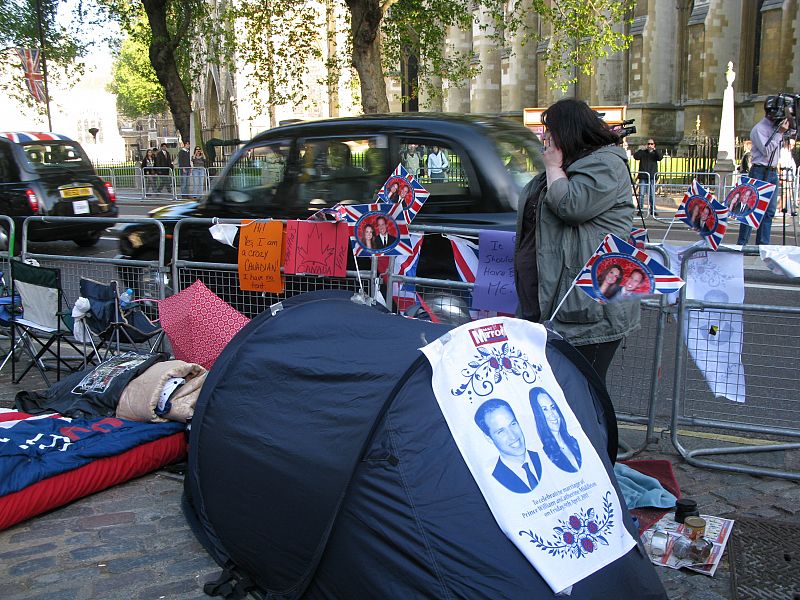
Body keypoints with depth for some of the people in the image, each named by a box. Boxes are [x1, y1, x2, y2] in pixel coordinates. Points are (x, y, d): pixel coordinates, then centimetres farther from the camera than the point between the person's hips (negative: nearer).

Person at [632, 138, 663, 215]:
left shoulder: (655, 153, 11)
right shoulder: (643, 152, 8)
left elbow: (660, 157, -8)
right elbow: (636, 156, -7)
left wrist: (655, 150, -18)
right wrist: (641, 149, -17)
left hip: (652, 176, 0)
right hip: (643, 176, 0)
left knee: (652, 194, 1)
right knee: (641, 193, -2)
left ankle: (653, 209, 7)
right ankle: (640, 209, 3)